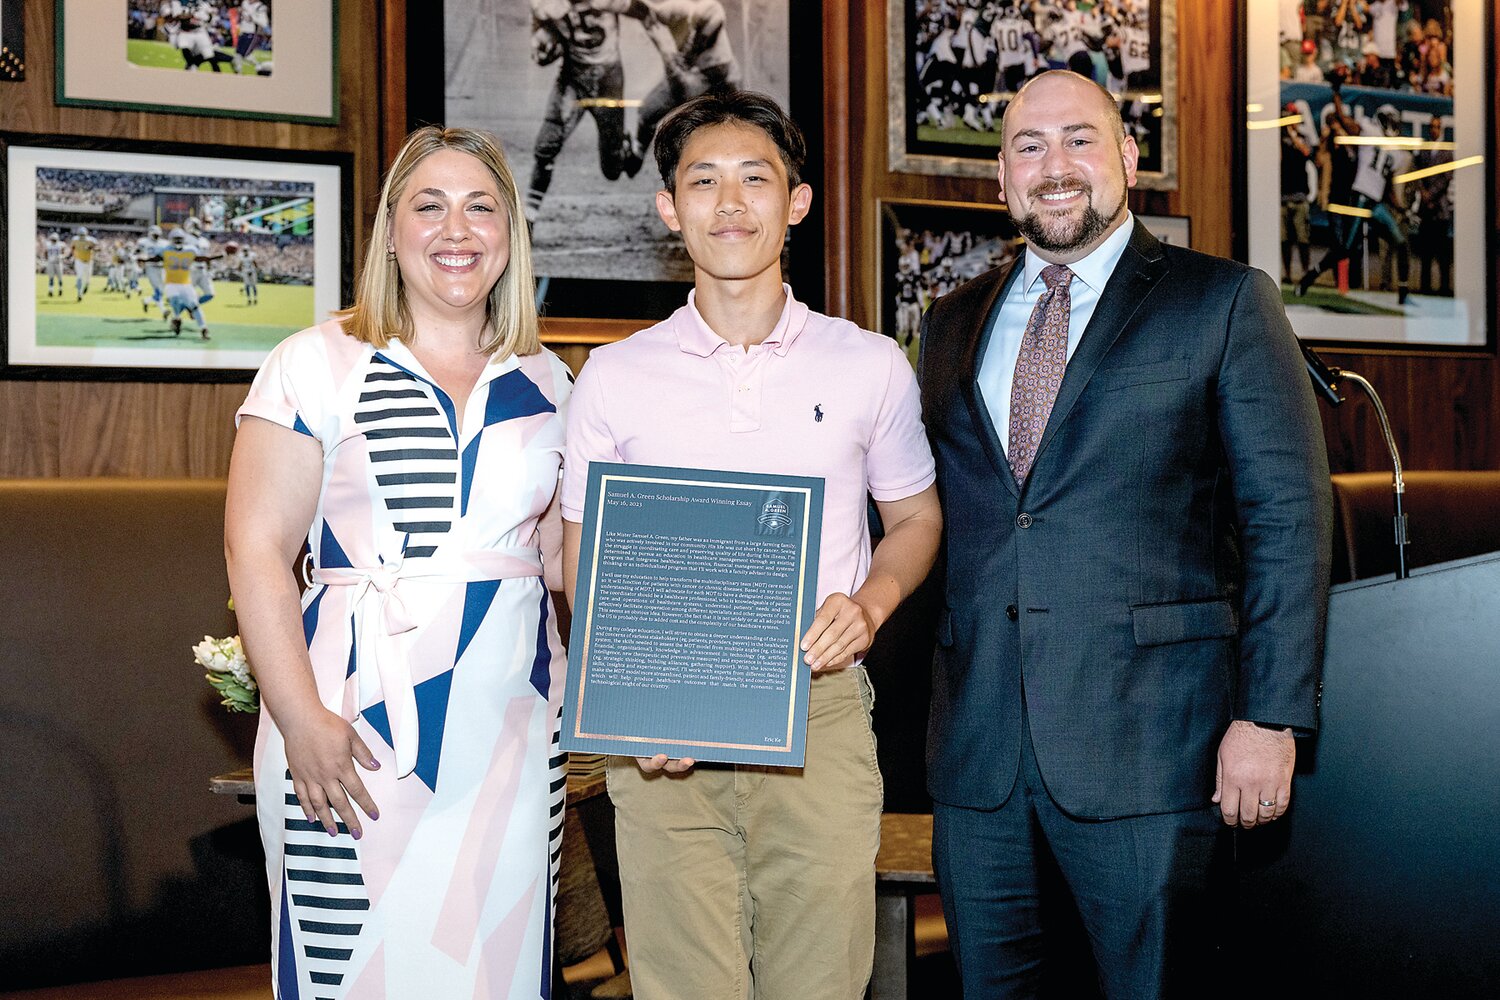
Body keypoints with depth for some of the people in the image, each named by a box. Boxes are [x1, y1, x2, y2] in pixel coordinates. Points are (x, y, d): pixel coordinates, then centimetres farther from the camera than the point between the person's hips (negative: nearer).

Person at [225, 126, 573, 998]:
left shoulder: (544, 384, 12)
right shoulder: (319, 367, -1)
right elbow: (257, 548, -7)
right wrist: (302, 718, -15)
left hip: (515, 737, 4)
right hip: (356, 731, -4)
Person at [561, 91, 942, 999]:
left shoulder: (871, 367, 6)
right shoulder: (615, 377, 6)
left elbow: (915, 517, 17)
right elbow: (585, 559, 9)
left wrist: (868, 604, -6)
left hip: (820, 723, 0)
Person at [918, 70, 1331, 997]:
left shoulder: (1223, 303, 1)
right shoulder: (954, 324, 15)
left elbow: (1288, 519, -3)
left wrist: (1270, 716, -10)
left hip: (1144, 741, -4)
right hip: (975, 743, 4)